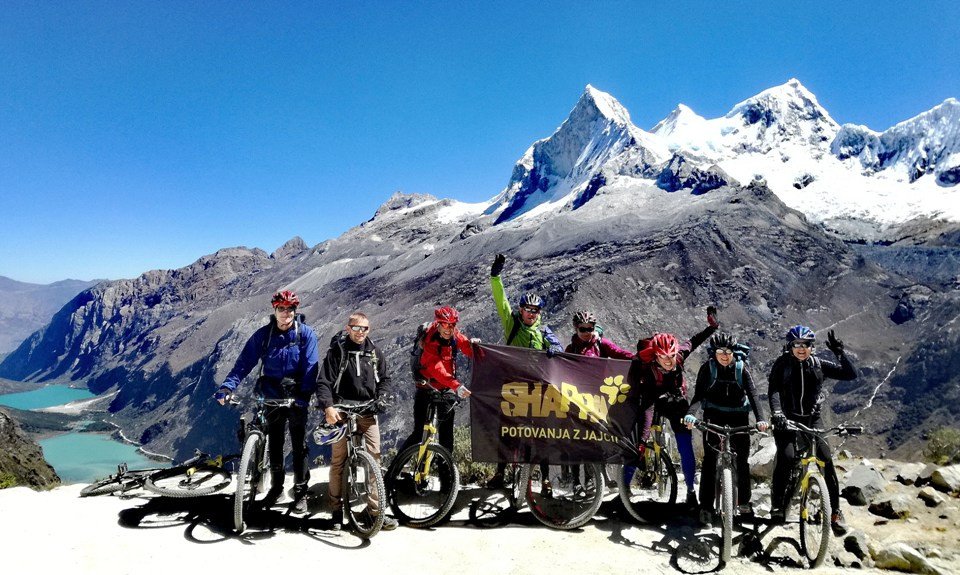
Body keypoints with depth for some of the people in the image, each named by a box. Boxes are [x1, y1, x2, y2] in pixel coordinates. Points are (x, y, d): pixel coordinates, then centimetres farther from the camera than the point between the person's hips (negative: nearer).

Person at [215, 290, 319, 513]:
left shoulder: (306, 334, -8)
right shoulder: (263, 335, -1)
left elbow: (310, 367, -15)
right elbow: (244, 362, -6)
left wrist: (305, 394, -27)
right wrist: (227, 387, -19)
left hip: (297, 398, -2)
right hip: (273, 398, 3)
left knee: (299, 445, 2)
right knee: (274, 444, 13)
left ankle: (300, 492, 13)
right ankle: (276, 486, 29)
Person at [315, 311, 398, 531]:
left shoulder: (374, 352, 8)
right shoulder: (337, 351, -2)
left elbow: (384, 378, 18)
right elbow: (323, 382, -9)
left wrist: (381, 397, -1)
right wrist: (328, 407, -24)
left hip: (368, 412, 3)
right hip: (342, 412, -2)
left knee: (374, 458, -5)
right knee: (338, 461, 1)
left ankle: (376, 509, 2)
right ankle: (336, 510, 14)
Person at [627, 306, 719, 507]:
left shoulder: (679, 355, -26)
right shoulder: (648, 372, -35)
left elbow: (693, 342, -1)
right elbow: (647, 409, -40)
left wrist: (712, 327, -7)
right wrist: (642, 440, -46)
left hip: (677, 403, 3)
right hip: (655, 403, -2)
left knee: (686, 451, -2)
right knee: (636, 446, -11)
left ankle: (691, 490, 18)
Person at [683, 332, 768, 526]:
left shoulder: (741, 368, -11)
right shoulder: (708, 368, -12)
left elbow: (752, 394, -18)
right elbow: (699, 394, -17)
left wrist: (760, 419, -33)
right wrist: (690, 414, -35)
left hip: (738, 415, 1)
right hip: (714, 415, -1)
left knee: (743, 458, 4)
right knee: (709, 459, -9)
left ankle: (744, 501, 23)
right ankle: (706, 506, -6)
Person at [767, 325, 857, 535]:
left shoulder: (818, 365, 3)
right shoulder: (782, 364, -5)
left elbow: (851, 374, -2)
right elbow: (773, 391, -16)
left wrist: (840, 352, -15)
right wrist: (776, 413, -33)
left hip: (813, 419, 3)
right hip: (787, 419, -2)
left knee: (827, 460, -11)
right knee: (786, 457, -23)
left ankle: (835, 511, 3)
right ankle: (778, 506, -10)